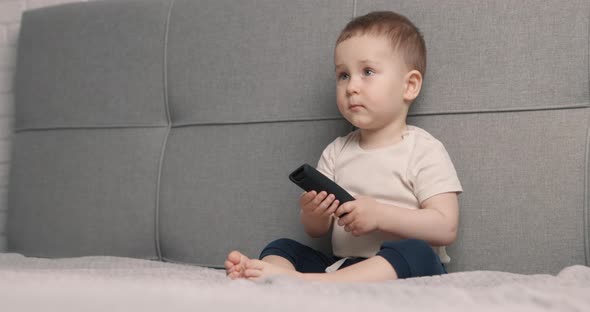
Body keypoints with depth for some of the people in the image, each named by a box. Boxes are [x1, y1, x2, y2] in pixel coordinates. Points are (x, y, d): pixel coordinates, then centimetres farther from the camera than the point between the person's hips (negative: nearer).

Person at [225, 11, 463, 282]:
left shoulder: (424, 151, -3)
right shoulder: (336, 151, 12)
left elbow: (445, 228, -13)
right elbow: (318, 231, 12)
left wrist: (380, 215, -23)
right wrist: (313, 214, -12)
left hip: (402, 270, -5)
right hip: (340, 264, 6)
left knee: (416, 253, -35)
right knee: (280, 247, -8)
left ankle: (303, 281, -47)